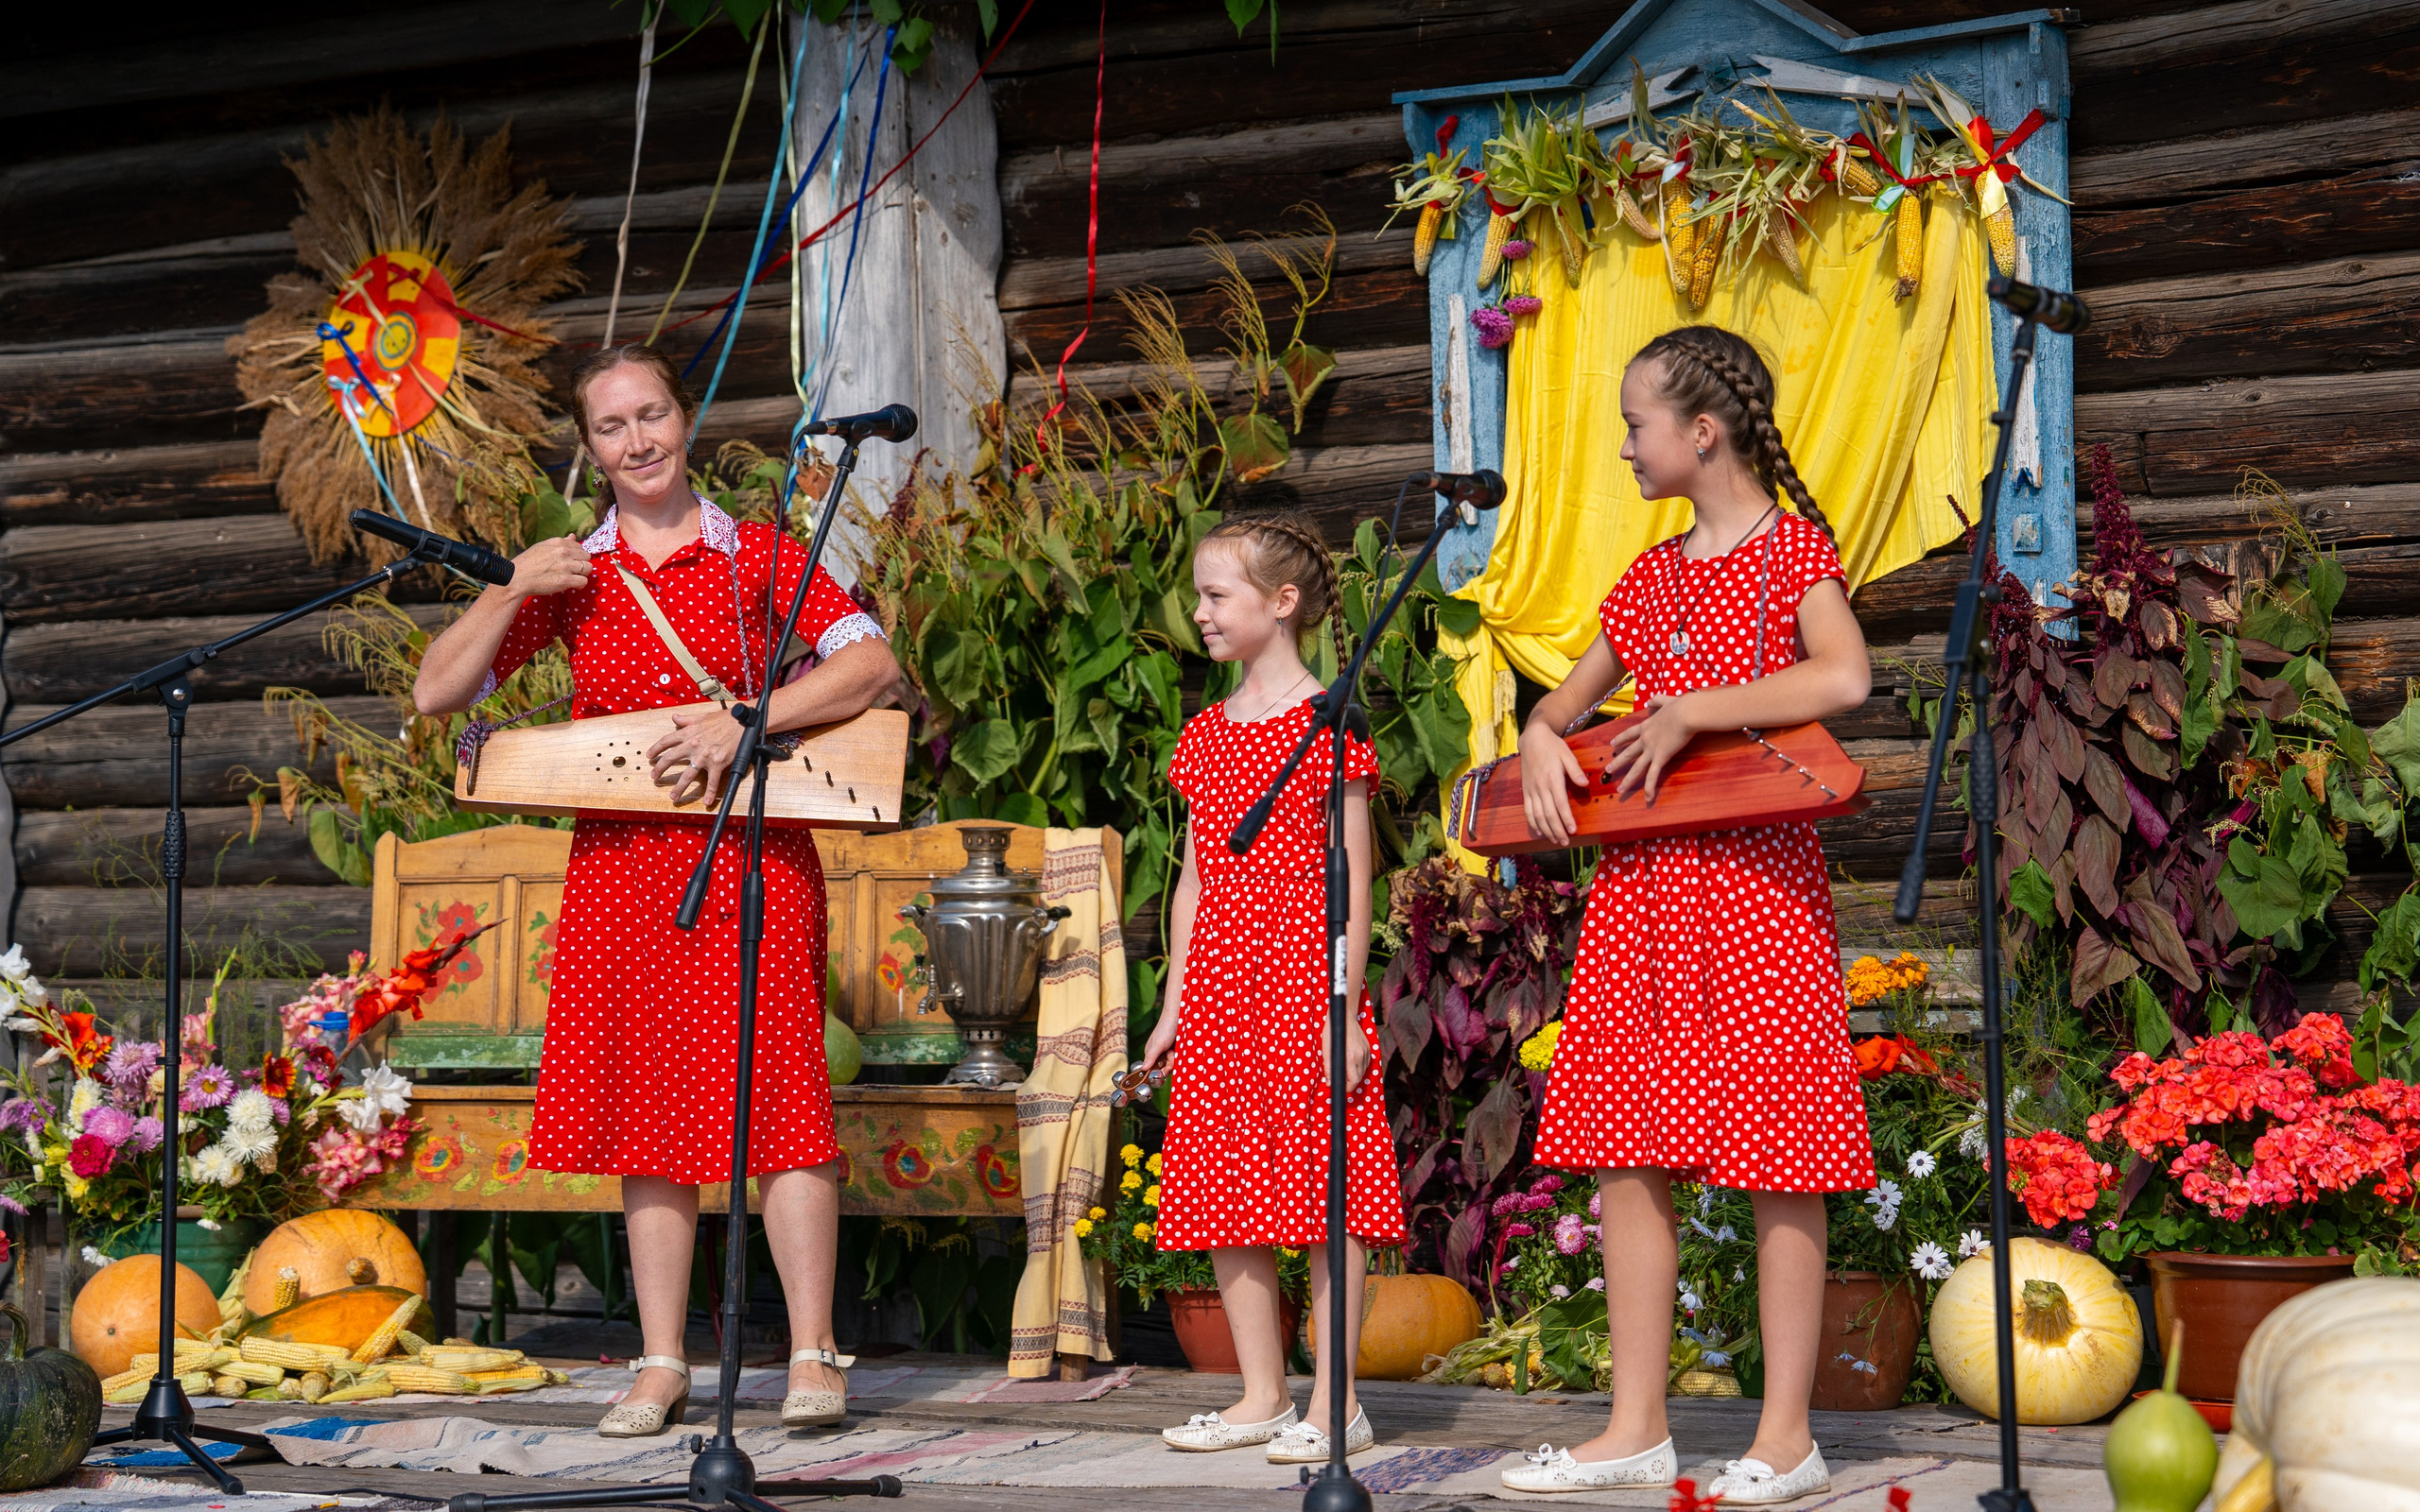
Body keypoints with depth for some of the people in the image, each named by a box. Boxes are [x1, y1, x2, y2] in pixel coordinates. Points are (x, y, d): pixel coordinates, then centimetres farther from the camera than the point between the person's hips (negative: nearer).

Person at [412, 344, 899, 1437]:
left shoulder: (754, 555, 3)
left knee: (774, 1089, -9)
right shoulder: (569, 575, 10)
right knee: (647, 1102, 4)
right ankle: (662, 1366, 9)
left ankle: (814, 1356, -5)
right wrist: (512, 593, -7)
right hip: (620, 863, 3)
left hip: (751, 850, -3)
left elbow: (873, 663, -8)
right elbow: (436, 693, 7)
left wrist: (745, 723, -18)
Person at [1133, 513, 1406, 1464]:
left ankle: (1335, 1403, -1)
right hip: (1218, 983, 7)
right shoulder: (1205, 734, 15)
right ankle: (1262, 1395, 14)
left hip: (1304, 975, -7)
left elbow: (1352, 884, -7)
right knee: (1226, 1201, 6)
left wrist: (1344, 1011, -13)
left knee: (1323, 1186, -6)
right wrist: (1174, 1004, 15)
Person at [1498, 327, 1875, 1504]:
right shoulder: (1650, 576, 17)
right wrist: (1541, 741, 3)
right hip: (1638, 880, 7)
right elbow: (1562, 702, 26)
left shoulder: (1792, 548, -3)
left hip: (1756, 878, -7)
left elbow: (1843, 678, -22)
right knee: (1624, 1152, 5)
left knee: (1774, 1157, -4)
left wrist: (1688, 711, -18)